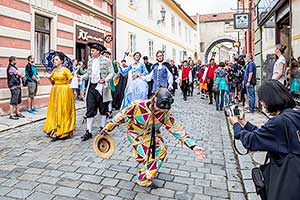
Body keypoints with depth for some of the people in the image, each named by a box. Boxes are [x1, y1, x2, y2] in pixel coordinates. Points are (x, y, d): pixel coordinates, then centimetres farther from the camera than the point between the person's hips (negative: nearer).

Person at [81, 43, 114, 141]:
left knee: (103, 109, 8)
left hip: (101, 88, -4)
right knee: (90, 110, 0)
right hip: (91, 87, 4)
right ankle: (88, 131, 3)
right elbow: (88, 74, 20)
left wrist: (105, 80, -17)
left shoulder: (106, 61, -1)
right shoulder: (90, 61, 14)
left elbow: (111, 73, -3)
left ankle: (102, 128, 23)